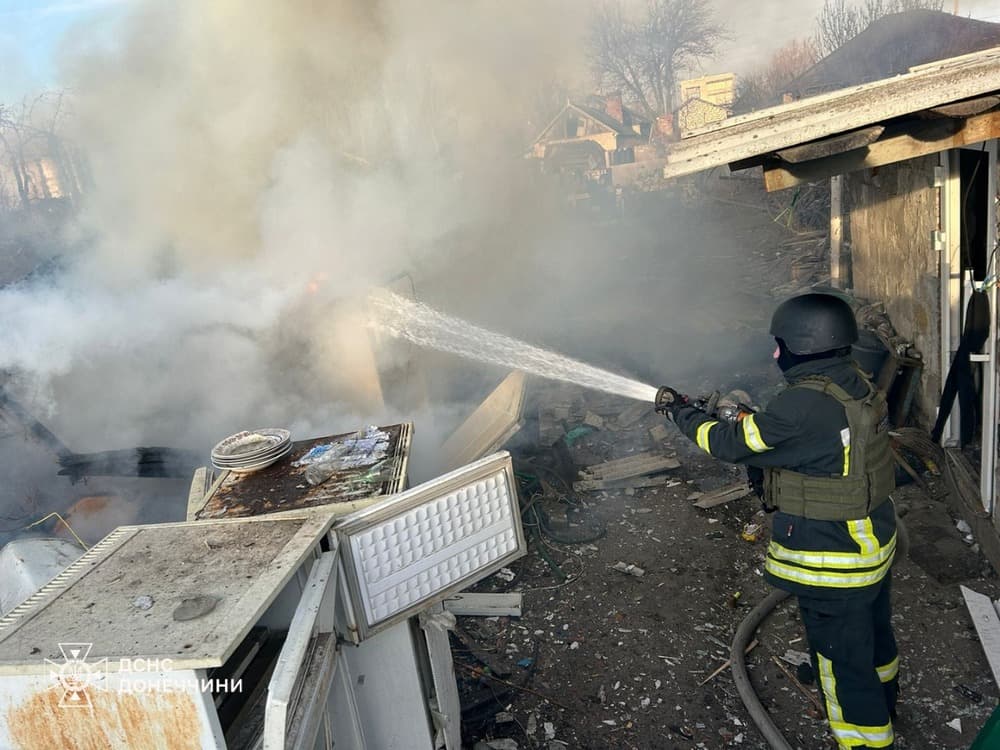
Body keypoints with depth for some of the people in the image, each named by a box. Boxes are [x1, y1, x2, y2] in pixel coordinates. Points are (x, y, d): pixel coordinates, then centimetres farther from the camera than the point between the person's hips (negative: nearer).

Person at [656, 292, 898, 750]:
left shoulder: (805, 405, -30)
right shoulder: (857, 386, -2)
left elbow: (731, 444, -20)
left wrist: (680, 411, -7)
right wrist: (745, 418, 5)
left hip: (833, 565, -10)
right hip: (875, 542, 10)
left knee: (844, 662, 9)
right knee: (874, 633, 32)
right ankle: (881, 707, 57)